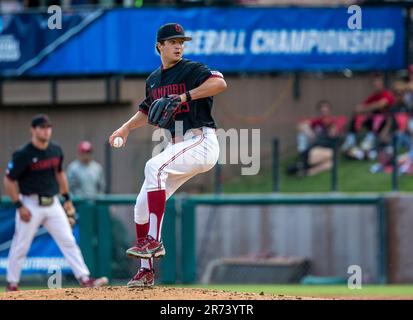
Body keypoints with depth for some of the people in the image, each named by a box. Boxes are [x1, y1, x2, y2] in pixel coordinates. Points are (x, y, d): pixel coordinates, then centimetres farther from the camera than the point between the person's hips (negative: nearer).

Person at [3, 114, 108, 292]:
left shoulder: (56, 151, 5)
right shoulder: (23, 154, -14)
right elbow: (9, 180, -10)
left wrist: (67, 198, 16)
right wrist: (19, 206, -14)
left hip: (53, 204, 5)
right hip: (31, 205, -5)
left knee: (68, 241, -3)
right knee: (21, 246, 3)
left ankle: (84, 278, -7)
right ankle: (12, 284, 17)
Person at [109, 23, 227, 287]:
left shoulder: (191, 70, -7)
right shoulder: (154, 80, 15)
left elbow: (220, 83, -25)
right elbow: (148, 110, 31)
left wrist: (184, 97, -29)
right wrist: (127, 127, 14)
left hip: (201, 142, -8)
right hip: (176, 145, 8)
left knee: (155, 166, -32)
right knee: (143, 204, 4)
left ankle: (154, 241, -31)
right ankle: (146, 271, 12)